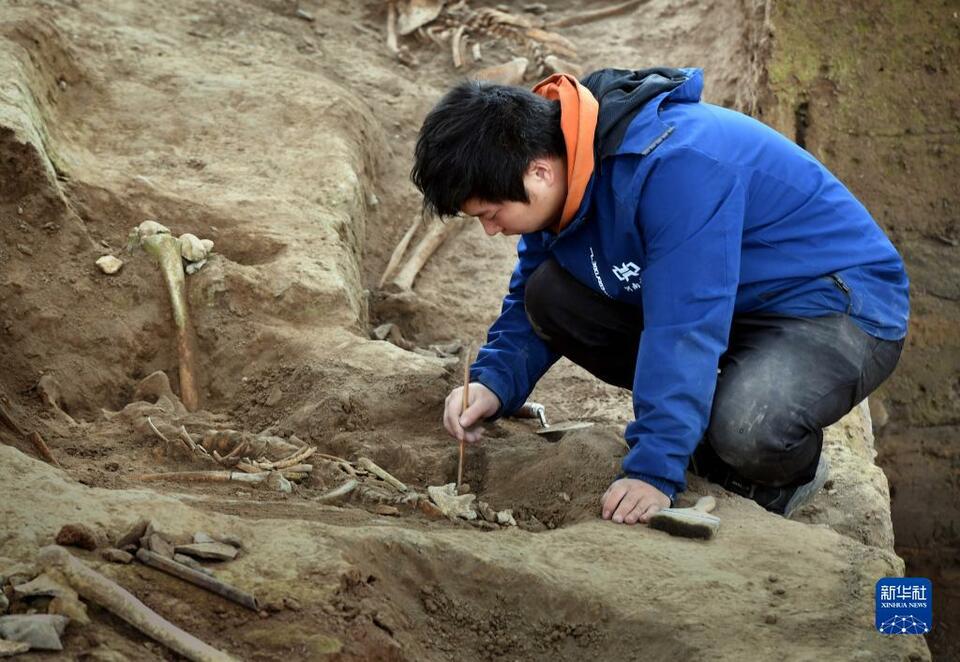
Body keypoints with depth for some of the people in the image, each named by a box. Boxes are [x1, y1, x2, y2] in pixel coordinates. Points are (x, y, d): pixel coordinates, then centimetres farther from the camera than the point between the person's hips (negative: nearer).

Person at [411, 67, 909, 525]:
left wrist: (655, 470, -34)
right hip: (742, 299, 8)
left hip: (841, 304, -8)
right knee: (550, 295, -7)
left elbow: (685, 331, -35)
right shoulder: (554, 154, -5)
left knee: (747, 430, -37)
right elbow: (528, 302, 6)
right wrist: (493, 382, -12)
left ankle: (793, 469, 2)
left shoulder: (675, 167, -32)